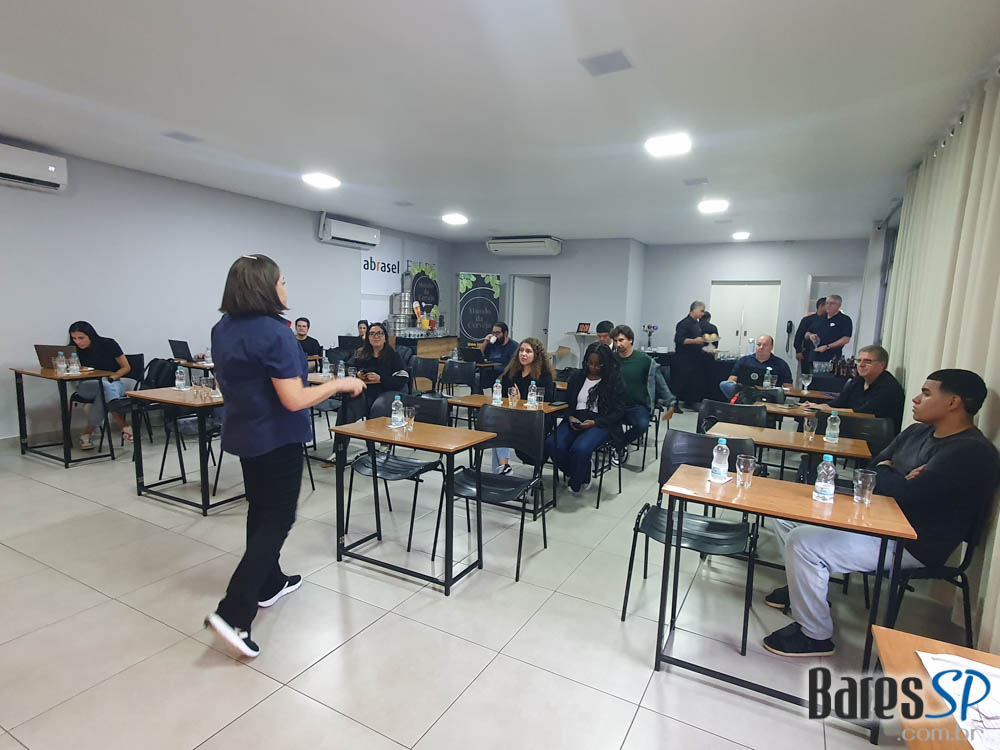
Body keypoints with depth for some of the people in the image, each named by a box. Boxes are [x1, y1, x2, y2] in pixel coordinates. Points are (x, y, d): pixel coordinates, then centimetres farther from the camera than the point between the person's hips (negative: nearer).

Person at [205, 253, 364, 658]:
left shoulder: (222, 329, 3)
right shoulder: (275, 333, -24)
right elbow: (294, 400, -25)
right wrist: (340, 384, -15)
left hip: (244, 433, 9)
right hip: (276, 438, -9)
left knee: (260, 510, 20)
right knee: (278, 518, 2)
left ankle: (269, 585, 35)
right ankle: (233, 613, -1)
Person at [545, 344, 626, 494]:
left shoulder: (615, 381, 2)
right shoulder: (577, 377, 14)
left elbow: (618, 412, -1)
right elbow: (567, 402, 18)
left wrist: (595, 422, -15)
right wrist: (570, 417, -5)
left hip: (600, 424, -4)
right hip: (575, 420, 4)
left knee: (580, 449, -34)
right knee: (552, 444, -26)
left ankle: (576, 483, -2)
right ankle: (570, 473, 4)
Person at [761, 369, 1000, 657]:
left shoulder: (973, 452, -19)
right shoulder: (917, 432, 10)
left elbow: (909, 493, -28)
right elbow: (874, 466, 10)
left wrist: (884, 472, -6)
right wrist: (898, 480, -13)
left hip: (913, 546, -9)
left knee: (803, 543, -24)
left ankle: (815, 635, -4)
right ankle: (805, 587, 27)